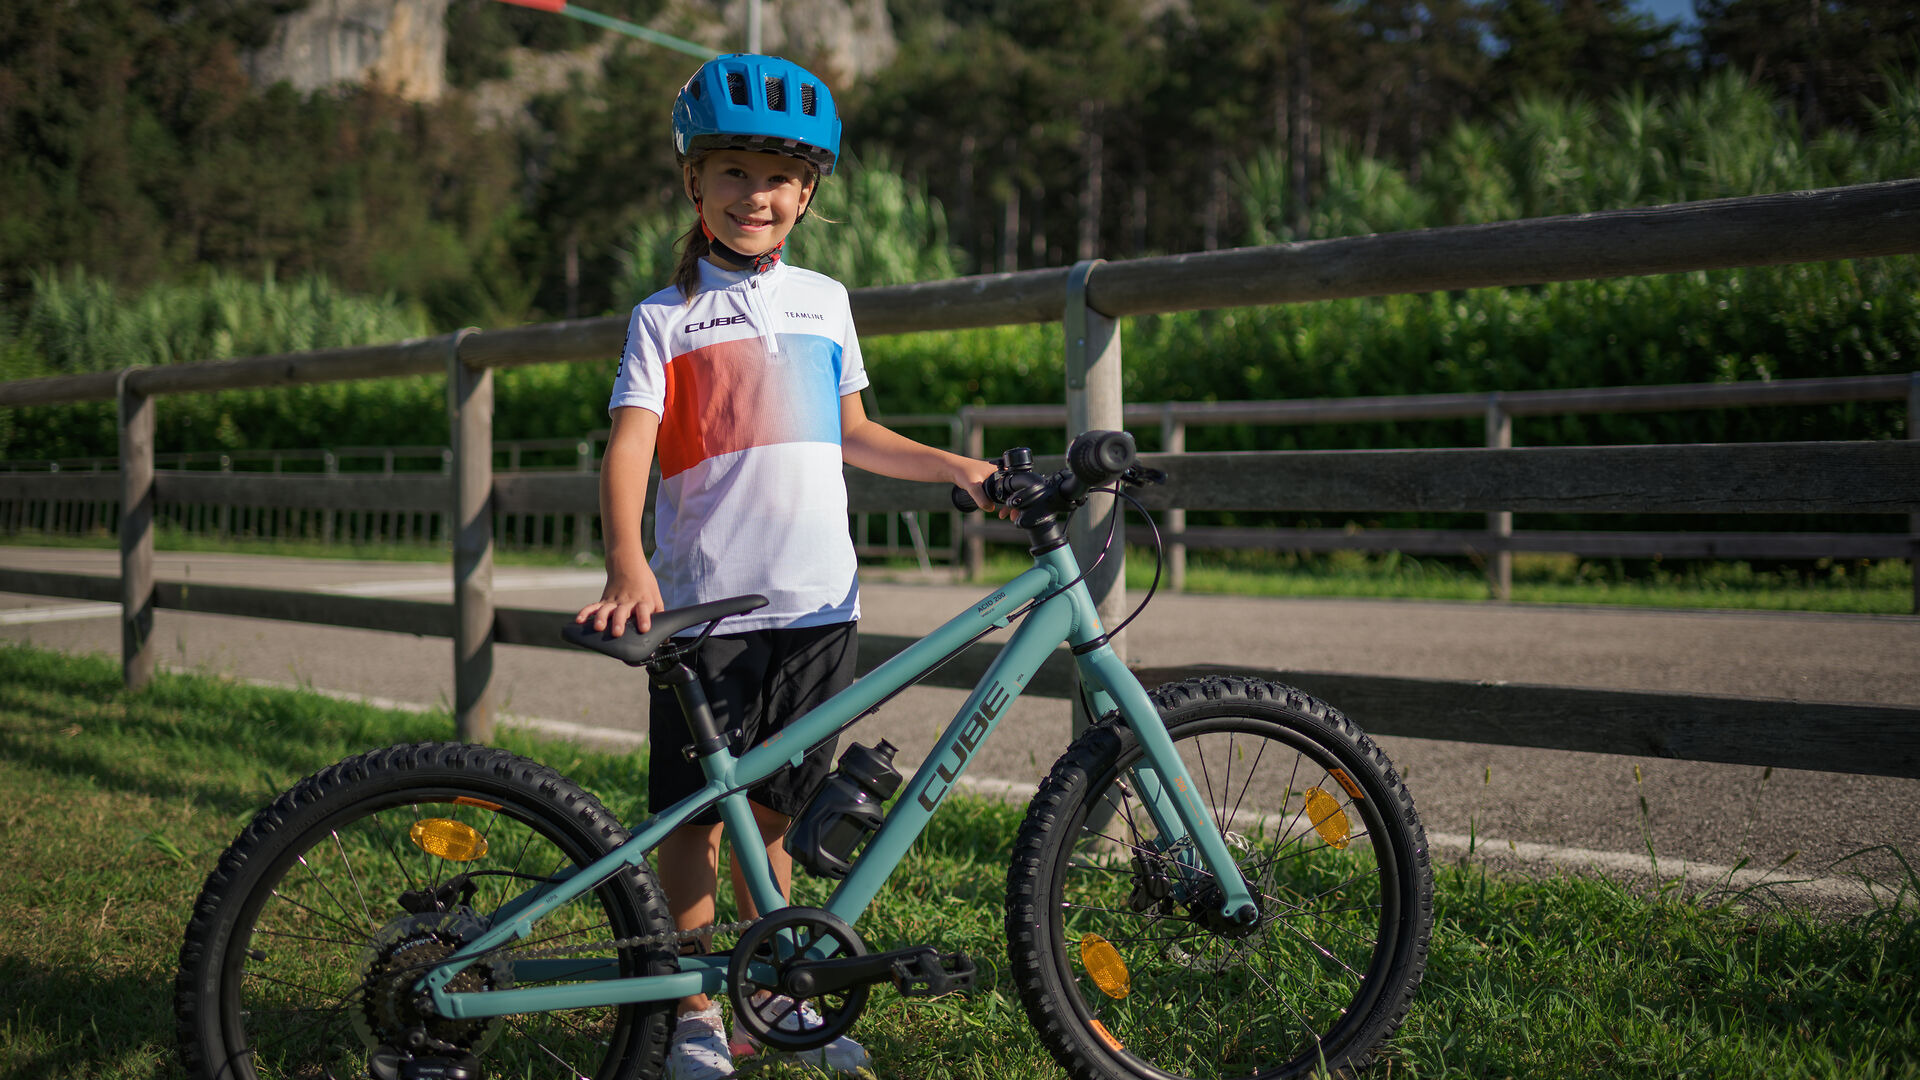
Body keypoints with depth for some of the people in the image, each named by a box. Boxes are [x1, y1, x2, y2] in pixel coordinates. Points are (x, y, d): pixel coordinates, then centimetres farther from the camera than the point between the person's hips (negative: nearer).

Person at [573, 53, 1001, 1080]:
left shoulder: (825, 301, 14)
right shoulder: (667, 317, 0)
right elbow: (629, 446, -11)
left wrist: (956, 467, 13)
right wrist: (628, 566, -26)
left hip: (817, 603, 3)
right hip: (706, 603, -3)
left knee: (769, 810, 12)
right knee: (696, 813, 2)